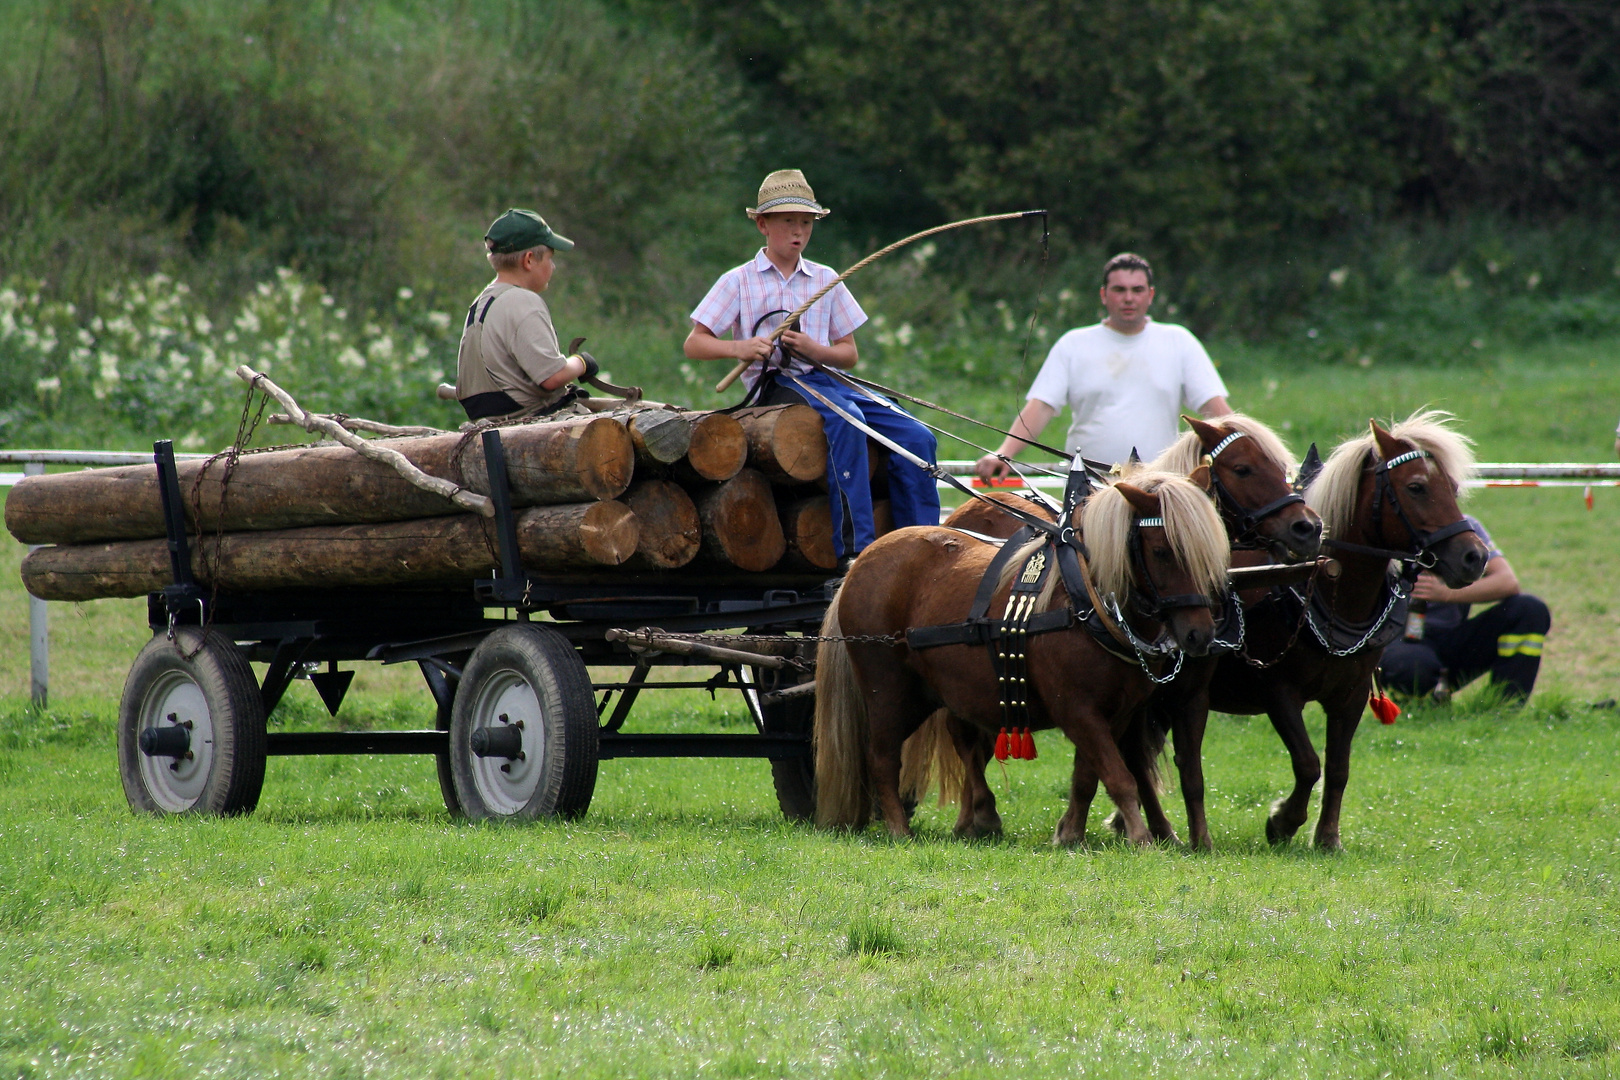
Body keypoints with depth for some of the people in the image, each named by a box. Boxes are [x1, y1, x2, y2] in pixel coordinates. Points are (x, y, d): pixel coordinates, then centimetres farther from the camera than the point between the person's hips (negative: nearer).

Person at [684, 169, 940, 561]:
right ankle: (854, 550, -40)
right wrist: (740, 347, -16)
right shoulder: (739, 282, 8)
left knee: (916, 437, -16)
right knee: (844, 419, -37)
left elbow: (850, 354, 17)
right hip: (777, 382, -5)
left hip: (826, 377, 5)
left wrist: (814, 350, -6)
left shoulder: (825, 280, 19)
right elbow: (693, 344, 3)